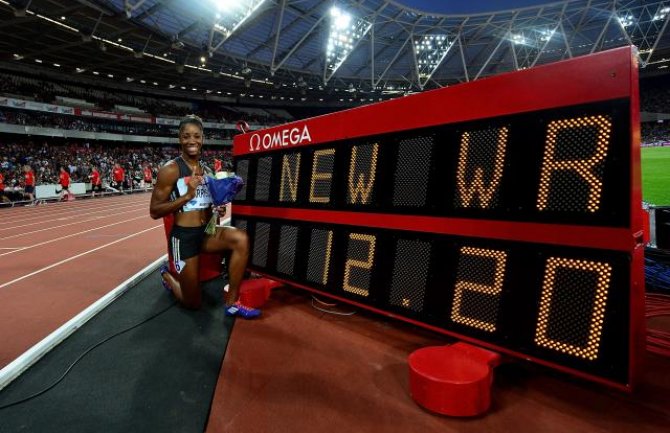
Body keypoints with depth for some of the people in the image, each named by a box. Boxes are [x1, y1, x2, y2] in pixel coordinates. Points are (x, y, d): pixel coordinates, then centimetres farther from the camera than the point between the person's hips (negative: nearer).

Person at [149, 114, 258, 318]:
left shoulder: (207, 170, 8)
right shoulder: (170, 170, -11)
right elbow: (154, 211, -13)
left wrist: (218, 209, -1)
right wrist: (187, 195, -23)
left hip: (206, 232, 5)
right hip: (184, 236, -5)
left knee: (241, 239, -27)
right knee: (193, 303, 5)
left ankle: (231, 303, -15)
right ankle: (167, 276, 39)